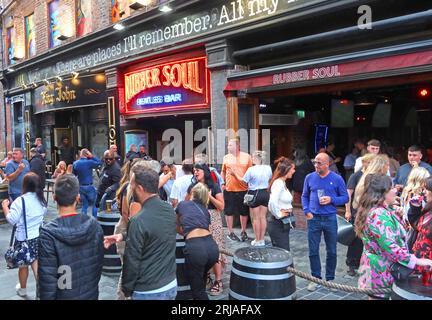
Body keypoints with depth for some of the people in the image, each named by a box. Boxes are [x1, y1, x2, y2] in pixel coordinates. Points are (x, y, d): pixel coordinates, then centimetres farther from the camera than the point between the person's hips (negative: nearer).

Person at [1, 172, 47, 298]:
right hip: (39, 236, 4)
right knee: (35, 262, 12)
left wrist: (5, 206, -6)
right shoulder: (41, 198, -1)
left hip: (24, 238, -4)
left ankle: (22, 289, 34)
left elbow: (12, 219, -18)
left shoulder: (20, 200, -19)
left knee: (23, 265, 14)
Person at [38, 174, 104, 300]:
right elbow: (99, 262, -2)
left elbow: (47, 277, -18)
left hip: (64, 296, -3)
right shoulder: (94, 225, -13)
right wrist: (92, 285, 12)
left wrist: (46, 297, -3)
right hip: (91, 294, 3)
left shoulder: (48, 234, -23)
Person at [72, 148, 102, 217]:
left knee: (84, 205, 13)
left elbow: (74, 174, 13)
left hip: (80, 187, 5)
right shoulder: (89, 162, -14)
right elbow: (99, 162, -5)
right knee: (94, 205, 7)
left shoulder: (75, 163, 2)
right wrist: (92, 157, -5)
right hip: (89, 186, -5)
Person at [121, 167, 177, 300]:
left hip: (148, 292, -6)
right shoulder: (170, 209, -4)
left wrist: (127, 290, -4)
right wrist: (125, 236, 16)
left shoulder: (138, 221, -25)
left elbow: (132, 261, -18)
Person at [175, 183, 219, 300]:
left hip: (195, 248, -4)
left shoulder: (182, 204, 20)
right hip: (212, 246, 4)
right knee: (201, 279, 33)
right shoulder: (205, 210, 26)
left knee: (198, 290, 14)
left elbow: (178, 229, 35)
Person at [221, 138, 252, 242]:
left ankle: (243, 232, 28)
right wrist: (222, 183, 4)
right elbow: (223, 172, 13)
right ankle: (230, 232, 22)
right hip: (229, 189, 1)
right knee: (229, 212, 7)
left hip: (243, 189, 0)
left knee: (244, 212, 10)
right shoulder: (226, 157, 4)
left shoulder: (246, 156, 1)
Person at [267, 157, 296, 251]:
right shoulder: (279, 183, -19)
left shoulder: (282, 182, 11)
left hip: (283, 224, 9)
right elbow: (272, 202, -34)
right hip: (279, 225, -9)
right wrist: (278, 214, -21)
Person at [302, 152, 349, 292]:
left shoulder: (337, 179, -4)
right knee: (313, 251, 6)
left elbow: (345, 197, 1)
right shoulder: (309, 177, 2)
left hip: (330, 219, -1)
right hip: (313, 219, 1)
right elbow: (304, 196, 12)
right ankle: (316, 278, 20)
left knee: (331, 251, 10)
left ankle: (330, 279, 25)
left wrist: (331, 200, -16)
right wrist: (307, 211, -2)